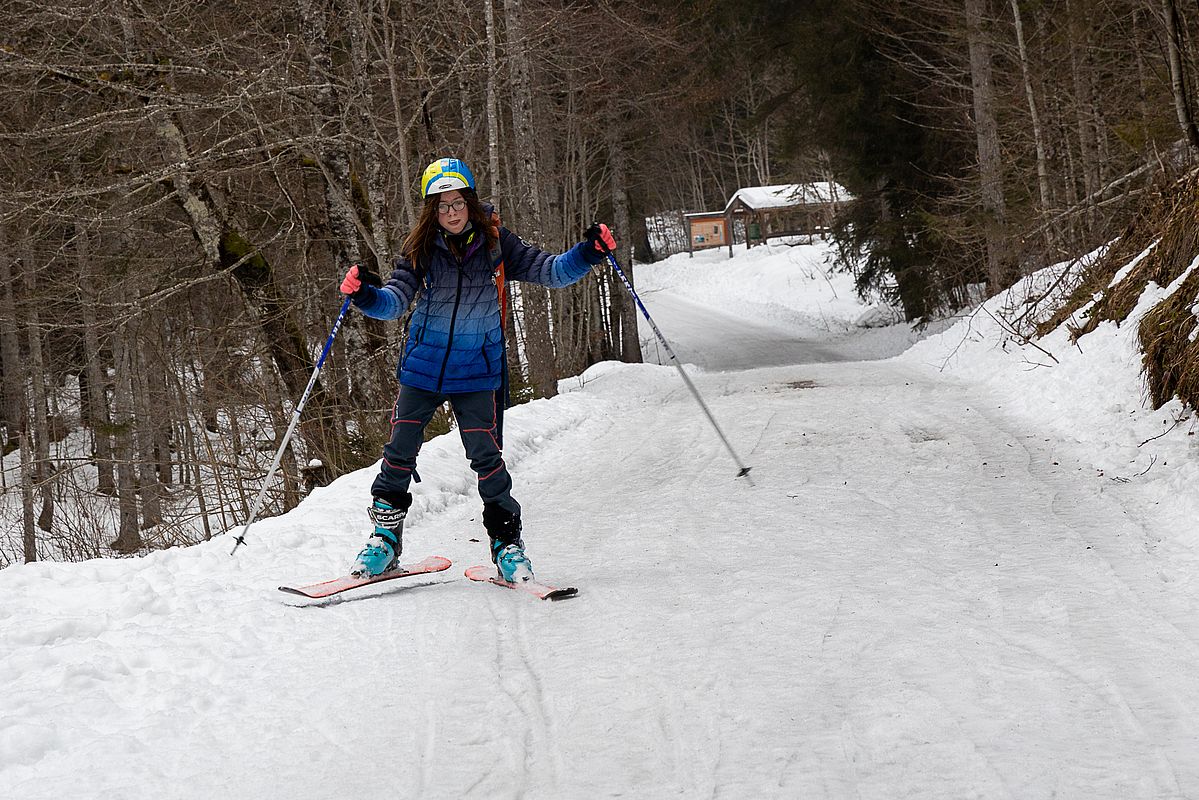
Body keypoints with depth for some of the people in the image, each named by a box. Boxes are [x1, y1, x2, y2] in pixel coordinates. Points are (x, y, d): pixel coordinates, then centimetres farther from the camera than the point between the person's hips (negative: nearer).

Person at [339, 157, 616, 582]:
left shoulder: (496, 243, -5)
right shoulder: (419, 249, -4)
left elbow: (550, 270, -5)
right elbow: (396, 300, -13)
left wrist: (588, 253, -22)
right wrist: (367, 295, -34)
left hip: (478, 371, -1)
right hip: (422, 366, 1)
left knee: (486, 456, -8)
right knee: (400, 450, 2)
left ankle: (506, 539, 9)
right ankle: (385, 535, 18)